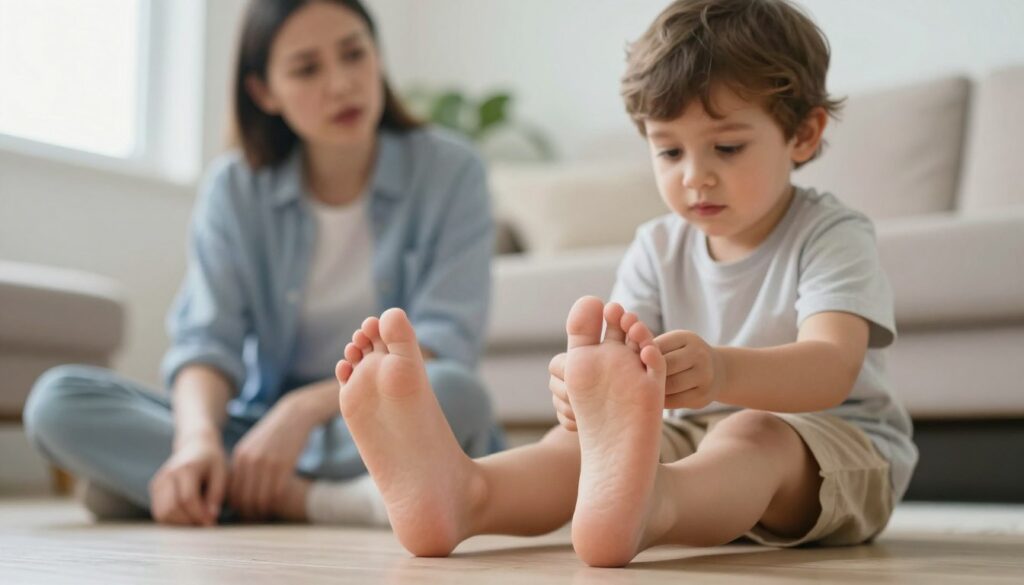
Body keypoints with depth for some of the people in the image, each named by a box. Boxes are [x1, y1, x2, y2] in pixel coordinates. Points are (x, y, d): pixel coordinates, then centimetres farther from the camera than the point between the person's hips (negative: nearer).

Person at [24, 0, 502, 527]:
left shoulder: (449, 172, -1)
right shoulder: (235, 189, 5)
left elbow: (444, 340, -11)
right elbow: (207, 340, -4)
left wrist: (306, 407, -24)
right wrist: (199, 435, -27)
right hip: (263, 429, 3)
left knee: (453, 392, -36)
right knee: (58, 399, -18)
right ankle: (321, 500, -30)